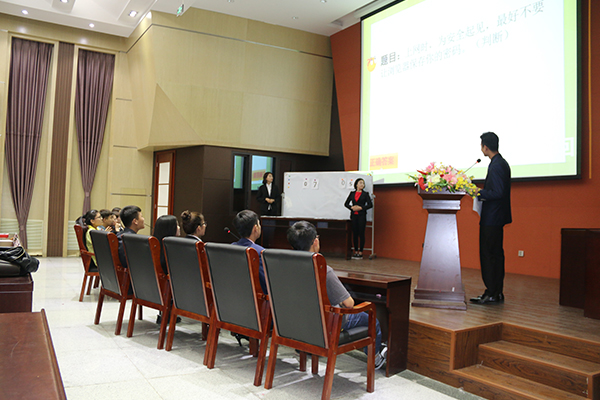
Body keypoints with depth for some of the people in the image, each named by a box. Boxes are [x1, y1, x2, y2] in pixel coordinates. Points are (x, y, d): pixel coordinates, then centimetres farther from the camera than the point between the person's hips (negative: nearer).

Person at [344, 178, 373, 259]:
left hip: (361, 215, -3)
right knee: (355, 233, 5)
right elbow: (346, 204, 11)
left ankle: (360, 252, 1)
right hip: (353, 215, 3)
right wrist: (352, 207, -7)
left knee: (361, 234, -3)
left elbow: (370, 205, -3)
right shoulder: (352, 193, 11)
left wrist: (361, 208, -12)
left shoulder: (365, 194, 3)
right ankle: (355, 252, 12)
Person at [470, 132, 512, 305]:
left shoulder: (497, 166, -17)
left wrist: (478, 192, -15)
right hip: (496, 217, 11)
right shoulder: (501, 163, 15)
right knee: (495, 254, 13)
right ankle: (497, 292, 21)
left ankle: (492, 294, 2)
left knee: (489, 255, -5)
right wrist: (481, 192, 12)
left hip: (492, 219, -11)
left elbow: (497, 192, -23)